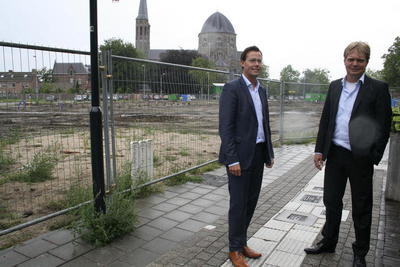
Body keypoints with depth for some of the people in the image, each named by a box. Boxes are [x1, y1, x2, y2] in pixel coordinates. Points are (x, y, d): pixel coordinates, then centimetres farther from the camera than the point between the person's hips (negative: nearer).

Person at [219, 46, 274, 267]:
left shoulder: (262, 90, 14)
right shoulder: (232, 88, -10)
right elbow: (226, 127, -15)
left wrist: (269, 153, 15)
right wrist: (232, 159, -19)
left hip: (258, 154, 7)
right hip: (240, 155, -7)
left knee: (251, 201, 14)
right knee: (238, 203, 3)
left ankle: (242, 243, 32)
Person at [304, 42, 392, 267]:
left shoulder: (378, 88, -4)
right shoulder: (335, 86, 9)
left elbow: (384, 125, -7)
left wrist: (374, 156, -13)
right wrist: (320, 150, 5)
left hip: (361, 157, -4)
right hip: (335, 153, 4)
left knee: (361, 208, 10)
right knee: (331, 200, 15)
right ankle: (329, 242, 34)